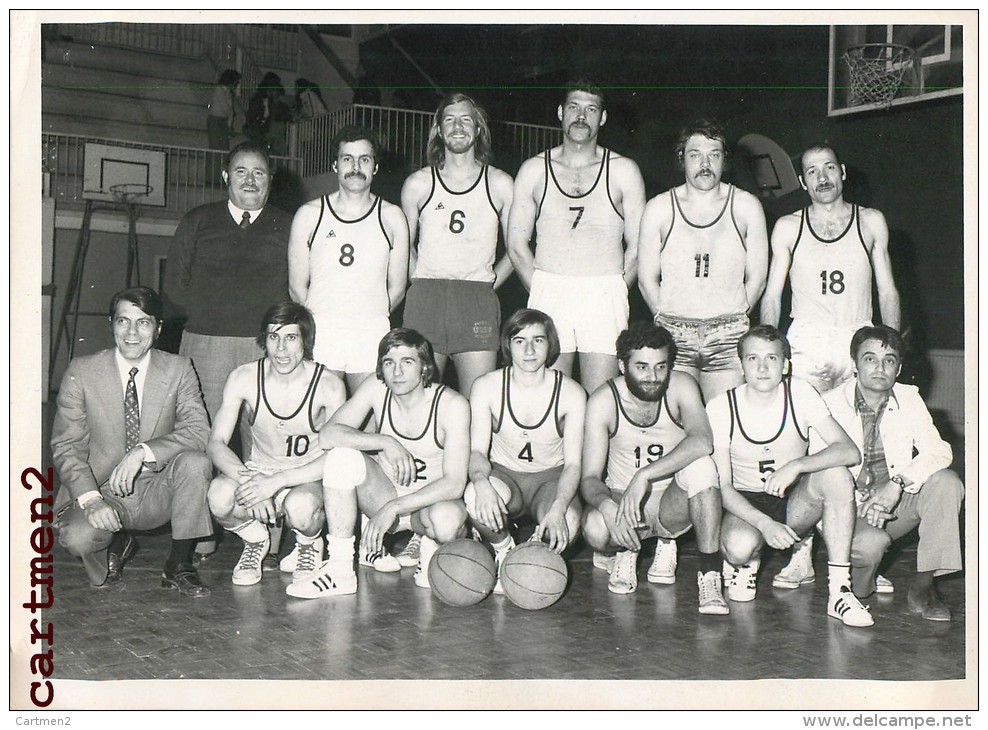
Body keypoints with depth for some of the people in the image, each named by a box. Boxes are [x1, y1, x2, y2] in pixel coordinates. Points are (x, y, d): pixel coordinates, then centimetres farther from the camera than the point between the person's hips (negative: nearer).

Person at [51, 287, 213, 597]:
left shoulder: (178, 369, -3)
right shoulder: (82, 371, -4)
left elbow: (199, 431, -14)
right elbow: (65, 445, -5)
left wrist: (143, 452, -30)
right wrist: (89, 498, -21)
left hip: (157, 490, 1)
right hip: (102, 490, 0)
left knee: (195, 462, -30)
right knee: (77, 537, -31)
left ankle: (179, 565, -9)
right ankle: (117, 543, 10)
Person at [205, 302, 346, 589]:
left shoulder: (328, 386, -15)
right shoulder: (244, 378, -9)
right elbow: (216, 443, -12)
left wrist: (277, 481, -30)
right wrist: (248, 479, -32)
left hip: (310, 479, -2)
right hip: (259, 471, 2)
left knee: (299, 506, -37)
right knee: (219, 496, -31)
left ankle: (309, 543, 3)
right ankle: (255, 538, 6)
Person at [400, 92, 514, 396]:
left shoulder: (500, 184, 8)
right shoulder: (418, 183, 10)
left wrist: (490, 283, 5)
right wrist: (422, 284, 8)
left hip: (478, 302, 0)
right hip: (425, 301, 1)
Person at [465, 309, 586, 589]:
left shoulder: (571, 393, -12)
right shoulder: (486, 387, -9)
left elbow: (573, 463, -14)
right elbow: (477, 450, -13)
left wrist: (558, 509, -34)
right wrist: (482, 482, -38)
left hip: (551, 478, 0)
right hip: (504, 474, 0)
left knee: (566, 526, -34)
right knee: (475, 497, -36)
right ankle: (503, 551, -3)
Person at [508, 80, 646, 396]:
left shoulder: (623, 171, 7)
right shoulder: (534, 170, 9)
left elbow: (637, 245, 7)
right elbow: (516, 244, 10)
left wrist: (614, 295, 2)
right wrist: (542, 294, 3)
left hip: (606, 297, -1)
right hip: (547, 295, 1)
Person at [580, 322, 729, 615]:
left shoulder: (681, 387, -13)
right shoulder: (603, 400, -13)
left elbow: (702, 442, -33)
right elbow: (590, 478, -15)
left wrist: (644, 475, -41)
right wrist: (607, 506, -38)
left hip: (674, 503, 0)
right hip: (621, 497, 0)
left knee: (701, 466, -32)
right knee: (595, 528, -34)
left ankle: (710, 575, -20)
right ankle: (623, 551, 5)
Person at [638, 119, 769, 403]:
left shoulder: (747, 206, 6)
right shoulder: (659, 208, 4)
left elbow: (756, 278, 8)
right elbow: (647, 279, 7)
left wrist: (733, 319, 4)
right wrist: (669, 319, 2)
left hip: (729, 336, 0)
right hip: (673, 335, 0)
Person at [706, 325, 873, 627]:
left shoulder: (799, 394, -10)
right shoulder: (720, 408, -13)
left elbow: (850, 451, -19)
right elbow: (722, 486, -13)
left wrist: (796, 466, -36)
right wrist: (765, 524, -29)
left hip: (795, 503, 2)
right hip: (745, 505, -2)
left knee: (836, 474, -29)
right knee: (740, 545, -36)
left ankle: (840, 591, -24)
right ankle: (747, 561, 6)